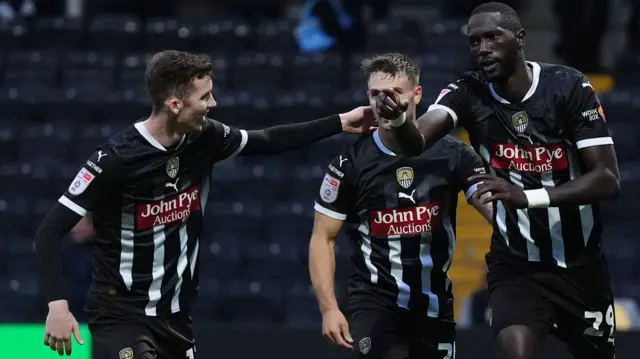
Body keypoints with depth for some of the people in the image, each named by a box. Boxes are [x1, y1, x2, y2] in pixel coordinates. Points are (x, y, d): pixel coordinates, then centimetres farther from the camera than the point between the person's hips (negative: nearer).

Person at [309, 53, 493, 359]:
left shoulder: (452, 154, -3)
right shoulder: (351, 163, -5)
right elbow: (323, 238, 1)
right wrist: (329, 309, -8)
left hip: (435, 306, 3)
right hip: (376, 302, -3)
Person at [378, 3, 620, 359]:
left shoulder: (568, 87, -13)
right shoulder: (468, 94, -9)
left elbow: (609, 179, -18)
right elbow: (417, 142, -28)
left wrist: (526, 196, -32)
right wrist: (398, 119, -53)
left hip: (581, 265, 1)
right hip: (515, 266, -1)